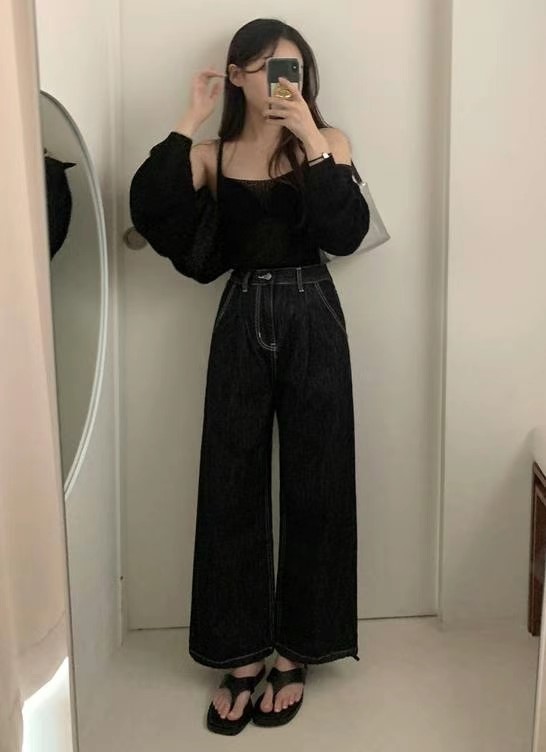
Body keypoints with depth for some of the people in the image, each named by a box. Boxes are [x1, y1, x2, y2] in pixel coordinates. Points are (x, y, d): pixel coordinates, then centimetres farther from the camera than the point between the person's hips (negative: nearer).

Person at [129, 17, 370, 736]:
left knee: (312, 487, 4)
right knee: (232, 487, 4)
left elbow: (348, 232, -12)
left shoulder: (327, 142, 4)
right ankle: (242, 651, 20)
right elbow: (150, 213, -11)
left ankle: (295, 651, 20)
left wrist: (309, 140, -16)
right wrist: (188, 123, -11)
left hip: (310, 319, -1)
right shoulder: (212, 155, 6)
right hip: (242, 321, 1)